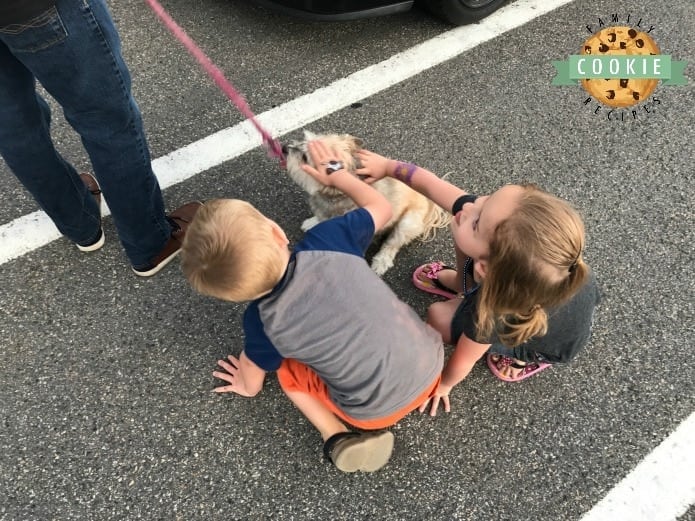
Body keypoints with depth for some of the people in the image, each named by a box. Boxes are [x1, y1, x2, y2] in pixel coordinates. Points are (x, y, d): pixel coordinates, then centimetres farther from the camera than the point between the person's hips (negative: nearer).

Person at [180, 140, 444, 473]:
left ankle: (337, 435, 6)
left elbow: (253, 371, 8)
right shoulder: (328, 241, -18)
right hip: (430, 365, 3)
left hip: (377, 412, -2)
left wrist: (249, 387, 31)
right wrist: (337, 173, 15)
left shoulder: (264, 321, -15)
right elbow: (381, 208, 2)